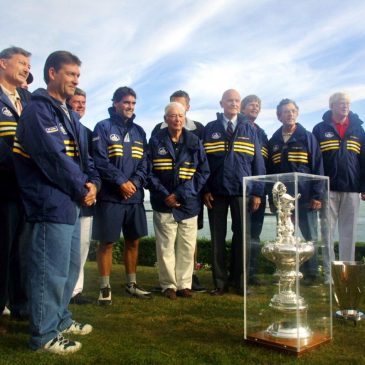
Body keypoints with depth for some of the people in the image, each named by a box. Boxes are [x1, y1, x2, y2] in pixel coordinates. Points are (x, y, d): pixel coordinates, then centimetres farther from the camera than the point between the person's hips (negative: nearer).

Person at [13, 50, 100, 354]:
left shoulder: (70, 115, 18)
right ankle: (44, 335, 9)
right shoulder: (38, 110, -11)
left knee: (70, 266, 18)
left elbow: (83, 156, 18)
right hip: (52, 204, -10)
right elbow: (54, 158, -20)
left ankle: (60, 319, 33)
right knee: (51, 270, -4)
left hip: (71, 203, 10)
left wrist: (93, 183, -1)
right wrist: (82, 191, -12)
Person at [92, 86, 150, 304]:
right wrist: (121, 182, -15)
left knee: (133, 241, 10)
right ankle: (105, 288, 11)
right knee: (107, 242, 0)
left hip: (135, 196, 5)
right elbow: (100, 161, -11)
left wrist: (135, 182, -8)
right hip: (110, 196, -5)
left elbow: (144, 162, 9)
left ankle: (132, 284, 23)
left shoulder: (139, 131, 14)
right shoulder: (103, 128, -1)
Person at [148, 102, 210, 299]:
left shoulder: (194, 142, 3)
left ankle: (184, 284, 18)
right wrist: (164, 195, -12)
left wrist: (181, 194, -10)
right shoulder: (156, 141, 2)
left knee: (187, 246, 5)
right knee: (166, 246, 2)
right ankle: (169, 285, 15)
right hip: (164, 203, -1)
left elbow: (203, 172, -1)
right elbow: (149, 172, 0)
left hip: (189, 203, 1)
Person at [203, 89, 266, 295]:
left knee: (242, 236, 5)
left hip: (242, 191, 1)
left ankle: (239, 281, 18)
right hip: (216, 192, 0)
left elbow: (258, 162, 5)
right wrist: (205, 190, -4)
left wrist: (258, 192, -2)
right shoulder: (210, 129, 7)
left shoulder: (250, 130, 9)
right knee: (218, 238, 5)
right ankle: (220, 282, 15)